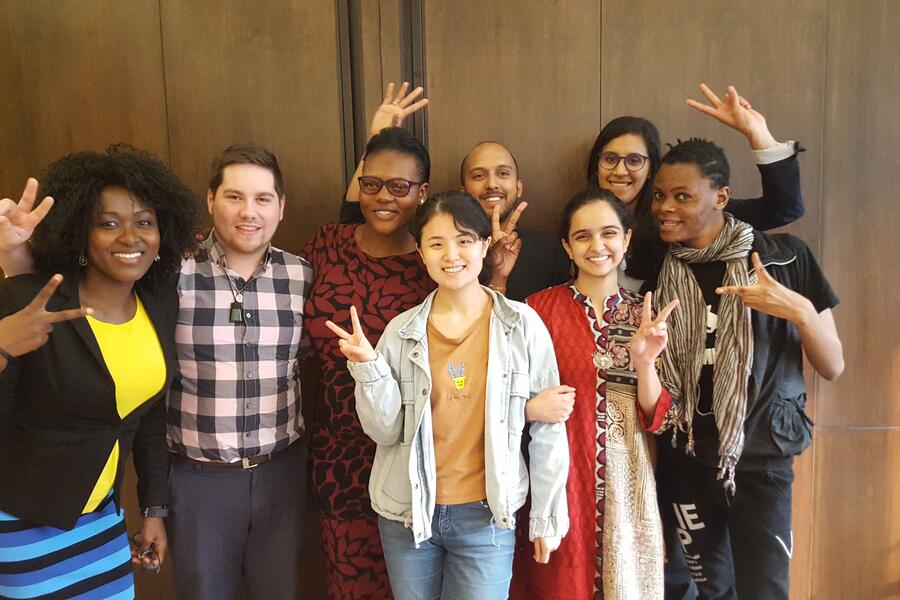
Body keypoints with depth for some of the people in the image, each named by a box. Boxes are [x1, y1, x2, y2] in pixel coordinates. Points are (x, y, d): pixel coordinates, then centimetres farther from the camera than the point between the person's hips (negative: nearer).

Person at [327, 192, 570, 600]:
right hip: (407, 513, 2)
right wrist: (369, 366, -17)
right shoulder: (402, 331, -3)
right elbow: (386, 431, -3)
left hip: (487, 516, -2)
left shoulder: (522, 325, -9)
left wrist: (546, 518, -1)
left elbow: (547, 427, -4)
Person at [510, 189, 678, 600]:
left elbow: (655, 416, -1)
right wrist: (531, 408, -21)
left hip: (625, 484, 3)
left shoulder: (645, 315, 3)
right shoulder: (541, 308, -6)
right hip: (560, 478, -2)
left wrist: (644, 361, -17)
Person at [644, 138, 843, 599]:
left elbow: (832, 368, -4)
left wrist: (800, 311, -20)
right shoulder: (657, 273, 1)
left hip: (760, 461, -2)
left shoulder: (783, 257, -7)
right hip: (685, 461, 3)